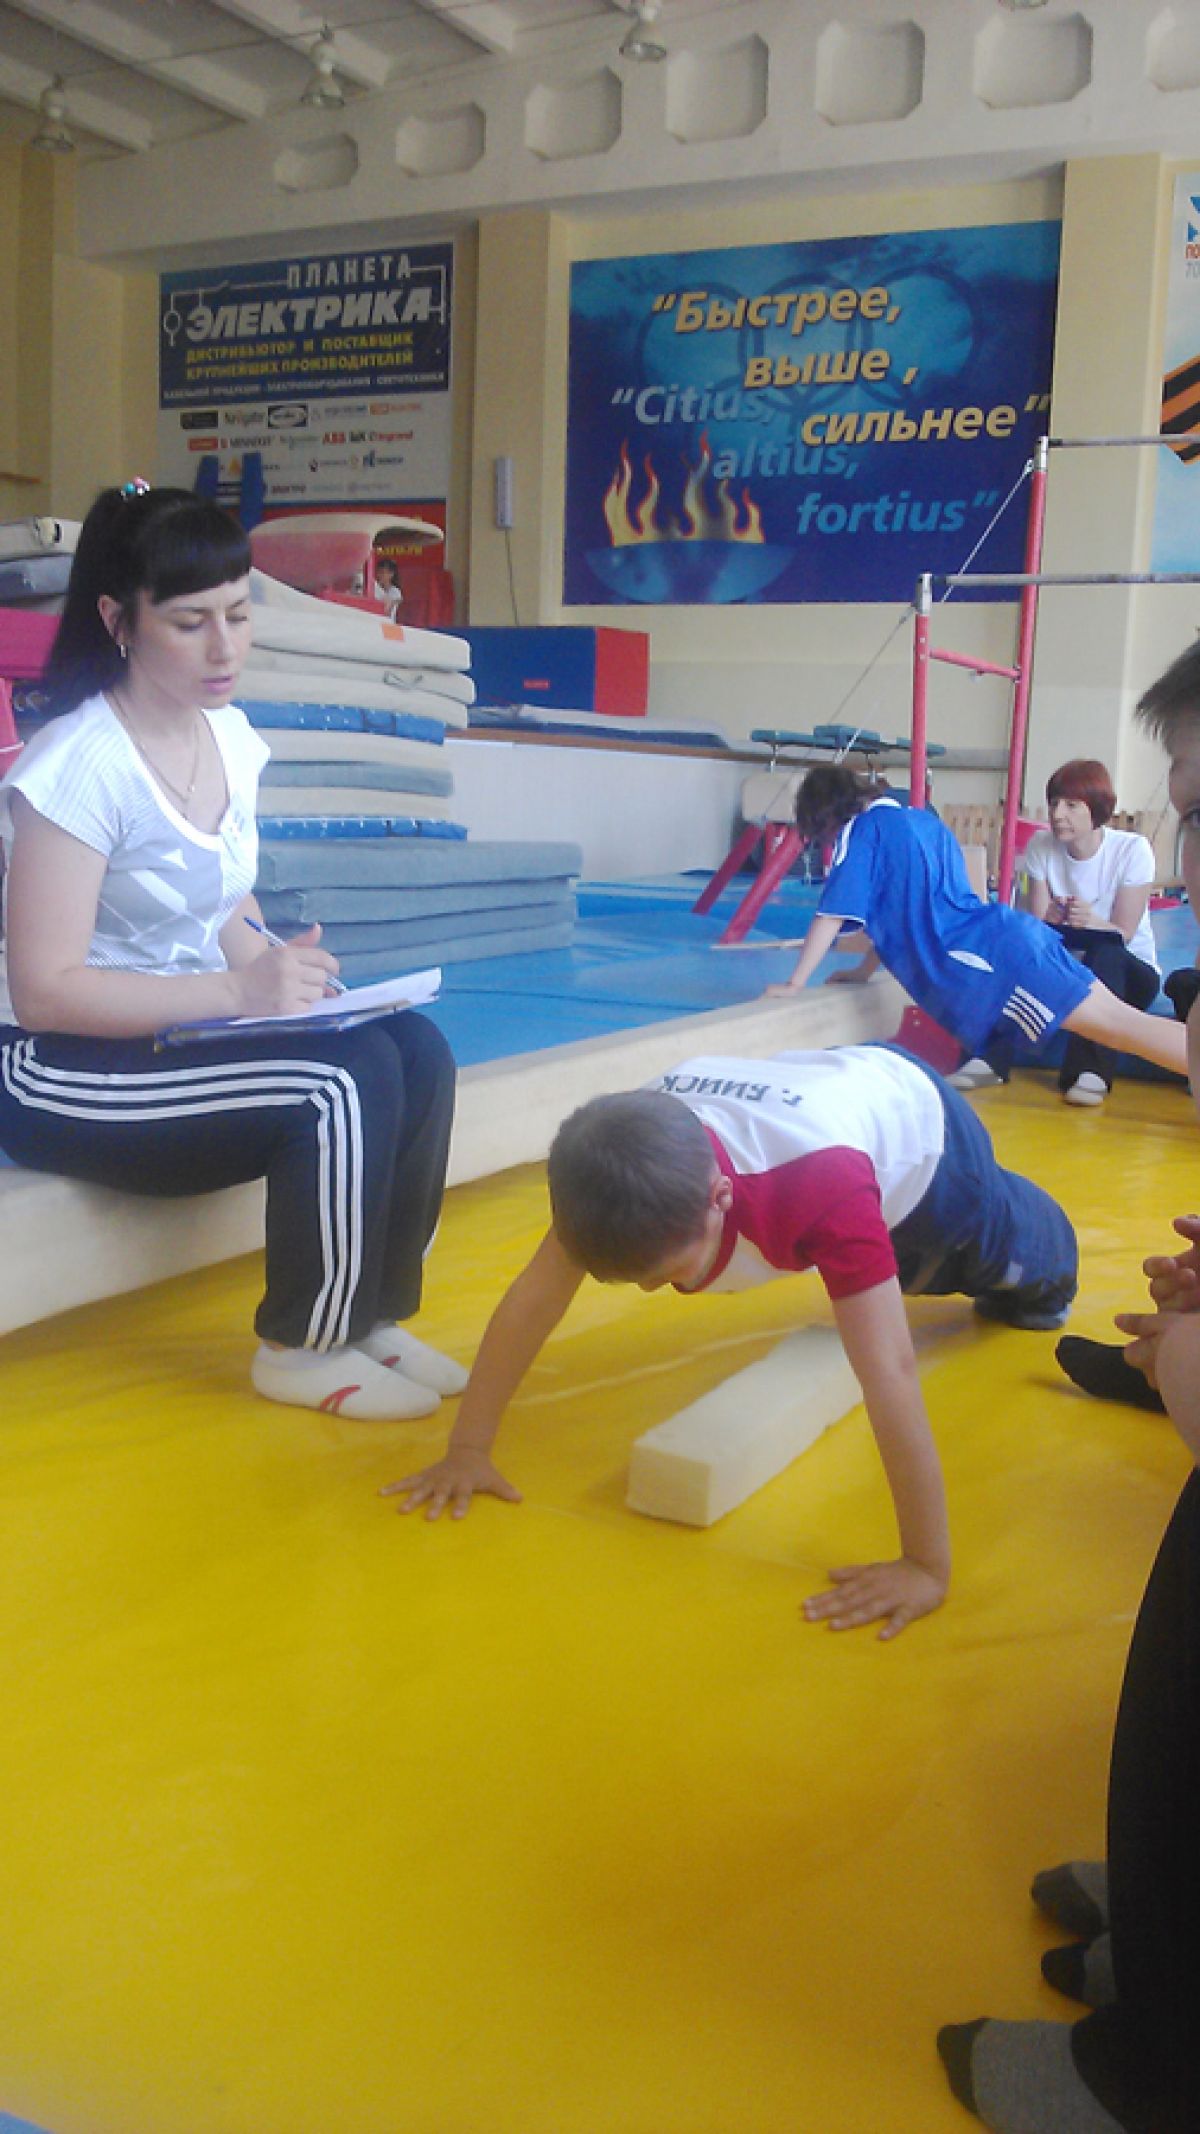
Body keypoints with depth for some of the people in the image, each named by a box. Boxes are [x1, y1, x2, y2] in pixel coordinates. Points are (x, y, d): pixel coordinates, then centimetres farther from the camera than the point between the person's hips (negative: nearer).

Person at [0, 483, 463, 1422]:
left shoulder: (232, 739, 3)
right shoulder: (79, 765, -19)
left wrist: (286, 971, -8)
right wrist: (240, 991, -27)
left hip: (182, 1029, 7)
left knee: (416, 1051, -14)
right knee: (343, 1080, -25)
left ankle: (371, 1315, 0)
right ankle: (302, 1350, -6)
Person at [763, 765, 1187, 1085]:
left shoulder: (859, 829, 1)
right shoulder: (920, 819, 25)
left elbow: (833, 914, -1)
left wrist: (793, 985, 6)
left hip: (986, 957, -8)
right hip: (1006, 933, 8)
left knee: (1116, 1022, -16)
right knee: (1117, 1015, 4)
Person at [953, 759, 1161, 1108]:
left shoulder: (1132, 849, -15)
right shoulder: (1041, 845, -6)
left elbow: (1122, 935, -17)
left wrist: (1091, 921, -40)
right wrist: (1050, 922, -35)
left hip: (1127, 973, -3)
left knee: (1104, 954, -35)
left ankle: (1092, 1073, -40)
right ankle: (991, 1058, -37)